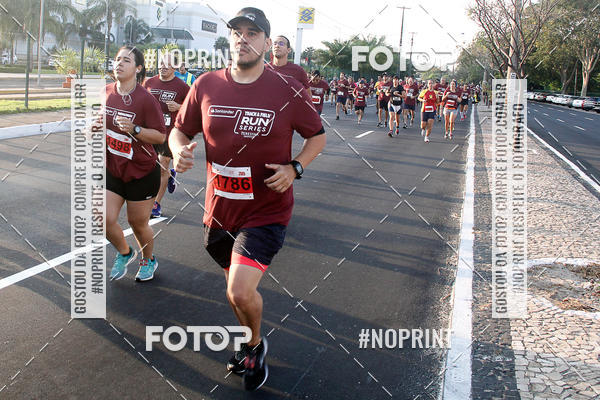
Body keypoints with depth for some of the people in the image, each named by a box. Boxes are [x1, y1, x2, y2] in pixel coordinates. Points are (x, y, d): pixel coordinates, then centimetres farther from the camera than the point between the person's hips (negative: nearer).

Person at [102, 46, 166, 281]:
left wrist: (134, 129, -28)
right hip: (112, 170, 5)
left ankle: (148, 261, 37)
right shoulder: (106, 92, 1)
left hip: (142, 173, -4)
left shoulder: (145, 99, -15)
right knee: (104, 219, -3)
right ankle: (124, 253, 29)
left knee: (138, 223, 7)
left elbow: (160, 136, -15)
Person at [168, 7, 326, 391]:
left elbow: (317, 136, 3)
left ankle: (255, 345, 18)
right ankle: (251, 344, 50)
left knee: (240, 292, -17)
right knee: (238, 288, 21)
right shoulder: (206, 85, -2)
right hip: (219, 211, 4)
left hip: (267, 212, -4)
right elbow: (180, 129, 10)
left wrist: (294, 168, -14)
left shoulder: (288, 91, -10)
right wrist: (180, 150, -13)